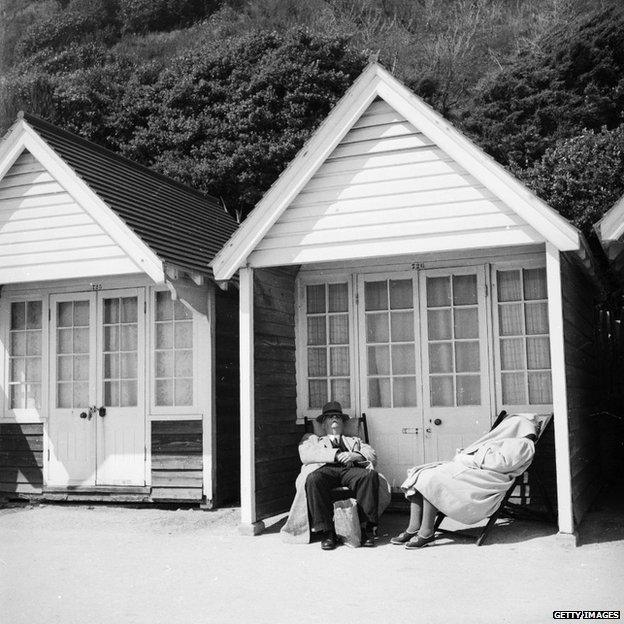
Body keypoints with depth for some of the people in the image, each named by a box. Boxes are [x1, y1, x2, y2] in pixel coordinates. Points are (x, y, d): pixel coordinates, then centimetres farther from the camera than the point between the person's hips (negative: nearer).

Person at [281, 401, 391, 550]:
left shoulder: (354, 441, 38)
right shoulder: (312, 439, 32)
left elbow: (372, 455, 19)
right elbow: (306, 456, 8)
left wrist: (355, 455, -4)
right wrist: (336, 455, -3)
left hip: (351, 470, 1)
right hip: (325, 469, -1)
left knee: (370, 475, -33)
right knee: (313, 479, -39)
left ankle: (367, 528, -30)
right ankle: (326, 533, -33)